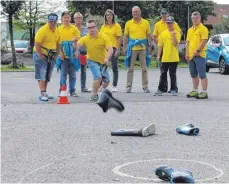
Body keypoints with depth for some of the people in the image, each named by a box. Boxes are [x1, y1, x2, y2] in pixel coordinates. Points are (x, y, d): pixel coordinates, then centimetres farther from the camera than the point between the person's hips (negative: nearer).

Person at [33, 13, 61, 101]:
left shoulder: (57, 32, 6)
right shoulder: (43, 30, -16)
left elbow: (58, 44, 16)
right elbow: (37, 44, -18)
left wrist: (56, 55, 10)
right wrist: (40, 55, -18)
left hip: (51, 57, 7)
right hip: (41, 55, -7)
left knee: (47, 76, 12)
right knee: (41, 75, -12)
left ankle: (45, 93, 20)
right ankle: (42, 94, -17)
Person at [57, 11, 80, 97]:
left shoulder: (74, 29, 3)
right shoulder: (59, 29, 3)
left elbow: (77, 41, 3)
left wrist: (76, 51, -7)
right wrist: (60, 52, -9)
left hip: (72, 54, 1)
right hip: (63, 55, -1)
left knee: (73, 74, 5)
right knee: (63, 73, 2)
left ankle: (72, 91, 13)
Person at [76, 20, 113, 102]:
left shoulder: (104, 37, -19)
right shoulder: (85, 38, -16)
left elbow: (110, 49, -27)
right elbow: (77, 47, -26)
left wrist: (107, 58, -44)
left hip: (103, 62, 3)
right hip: (92, 61, -2)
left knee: (107, 80, 13)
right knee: (98, 77, -24)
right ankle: (94, 95, -7)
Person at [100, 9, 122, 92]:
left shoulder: (117, 26, -1)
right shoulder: (103, 26, 10)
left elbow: (119, 38, -4)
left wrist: (117, 50, -11)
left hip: (113, 48, -4)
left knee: (114, 67, 2)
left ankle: (114, 86, 8)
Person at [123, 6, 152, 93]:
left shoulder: (146, 23, 5)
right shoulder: (128, 23, 4)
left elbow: (149, 35, 8)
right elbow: (125, 36, 7)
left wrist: (149, 46, 0)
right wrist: (124, 48, 2)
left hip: (143, 48, 0)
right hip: (132, 48, 0)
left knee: (144, 68, 4)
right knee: (130, 68, 2)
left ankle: (145, 87, 10)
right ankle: (129, 86, 8)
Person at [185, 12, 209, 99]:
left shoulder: (203, 29, -5)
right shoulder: (190, 30, 18)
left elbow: (204, 41, -14)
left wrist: (198, 51, -19)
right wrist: (187, 53, 8)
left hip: (199, 55, -8)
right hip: (191, 56, 8)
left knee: (202, 75, -7)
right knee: (194, 75, 13)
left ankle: (204, 92, -6)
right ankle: (195, 91, 21)